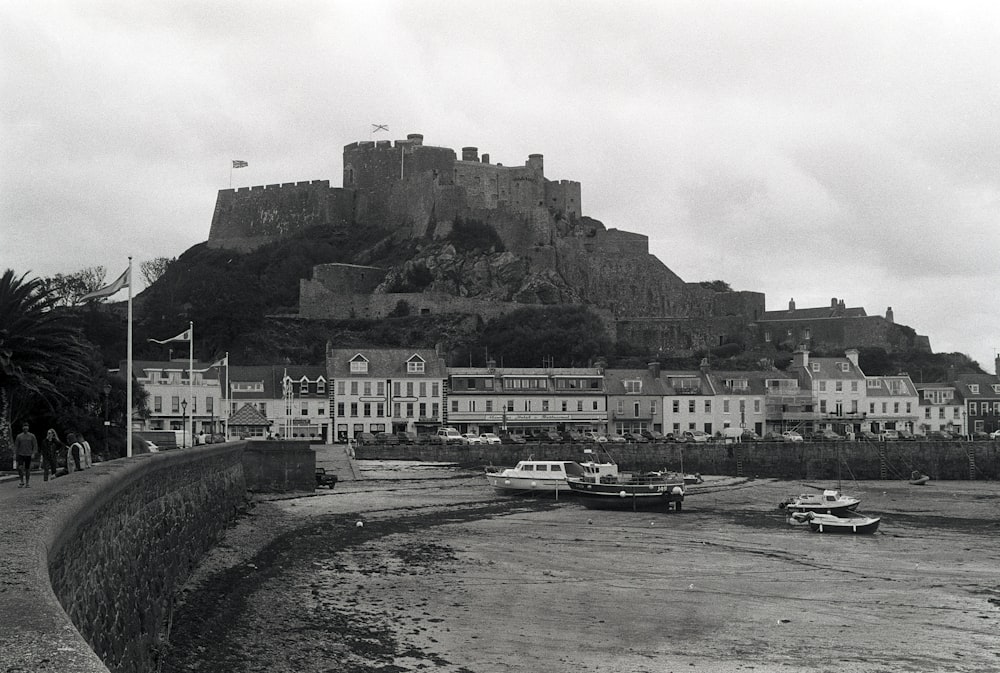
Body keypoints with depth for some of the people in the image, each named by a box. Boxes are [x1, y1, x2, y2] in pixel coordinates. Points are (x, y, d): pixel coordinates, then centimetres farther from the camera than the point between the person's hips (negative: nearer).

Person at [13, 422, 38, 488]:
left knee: (27, 469, 2)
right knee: (19, 468, -15)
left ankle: (27, 483, 10)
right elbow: (16, 445, 7)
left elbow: (35, 445, 1)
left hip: (28, 455, -1)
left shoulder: (32, 436, 2)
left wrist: (33, 453, -10)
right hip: (20, 455, 1)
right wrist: (15, 454, -2)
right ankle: (22, 481, 0)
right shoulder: (19, 436, 6)